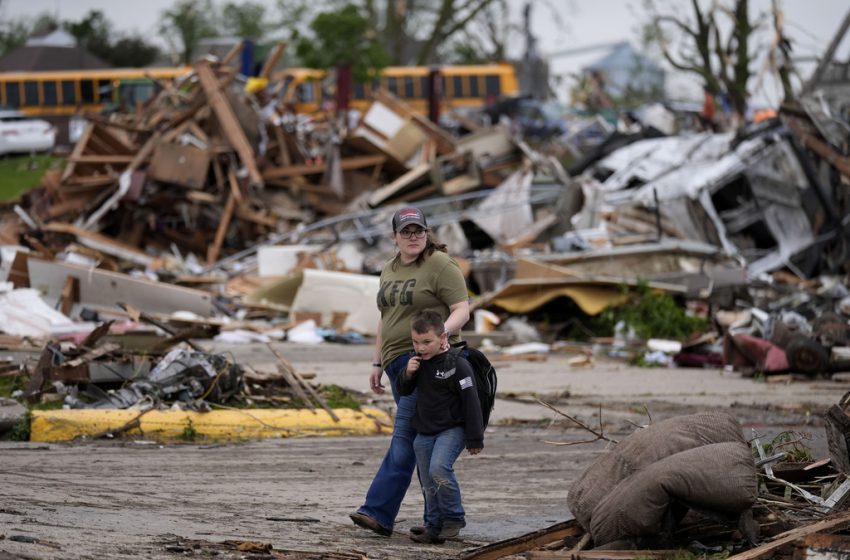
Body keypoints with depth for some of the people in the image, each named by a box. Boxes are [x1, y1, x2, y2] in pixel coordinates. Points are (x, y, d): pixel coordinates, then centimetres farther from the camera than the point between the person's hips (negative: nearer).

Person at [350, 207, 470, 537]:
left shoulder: (440, 265, -6)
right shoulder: (389, 270, 18)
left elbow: (462, 310, -11)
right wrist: (377, 364, 22)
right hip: (398, 361, 8)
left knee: (404, 438, -13)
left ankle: (379, 513, -20)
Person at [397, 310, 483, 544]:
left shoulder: (457, 365, -16)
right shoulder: (419, 362, 5)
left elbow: (471, 402, -14)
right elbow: (403, 390, 15)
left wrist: (475, 439, -13)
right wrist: (408, 375, -9)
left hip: (452, 430, -7)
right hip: (424, 432, 7)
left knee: (439, 468, -27)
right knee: (429, 484, 8)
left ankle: (454, 517, -9)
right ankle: (434, 527, 20)